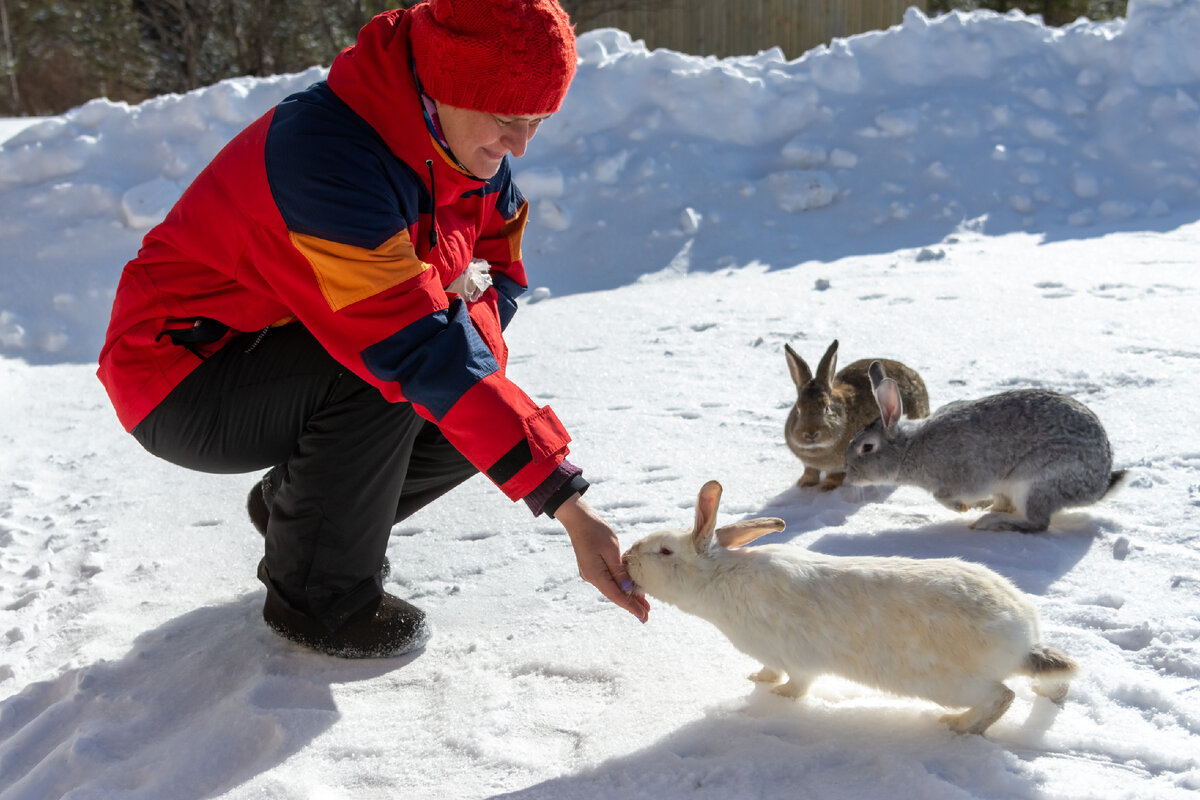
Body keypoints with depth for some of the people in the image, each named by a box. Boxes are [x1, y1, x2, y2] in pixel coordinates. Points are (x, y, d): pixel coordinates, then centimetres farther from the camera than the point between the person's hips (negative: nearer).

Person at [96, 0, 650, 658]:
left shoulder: (467, 145, -6)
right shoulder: (325, 154, -33)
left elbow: (500, 272, 5)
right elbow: (414, 349, -41)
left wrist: (467, 296, -23)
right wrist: (566, 503, -44)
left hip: (290, 354, 8)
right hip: (184, 377, -8)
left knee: (487, 405, -9)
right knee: (374, 377, -34)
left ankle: (292, 506, 13)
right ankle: (318, 595, -10)